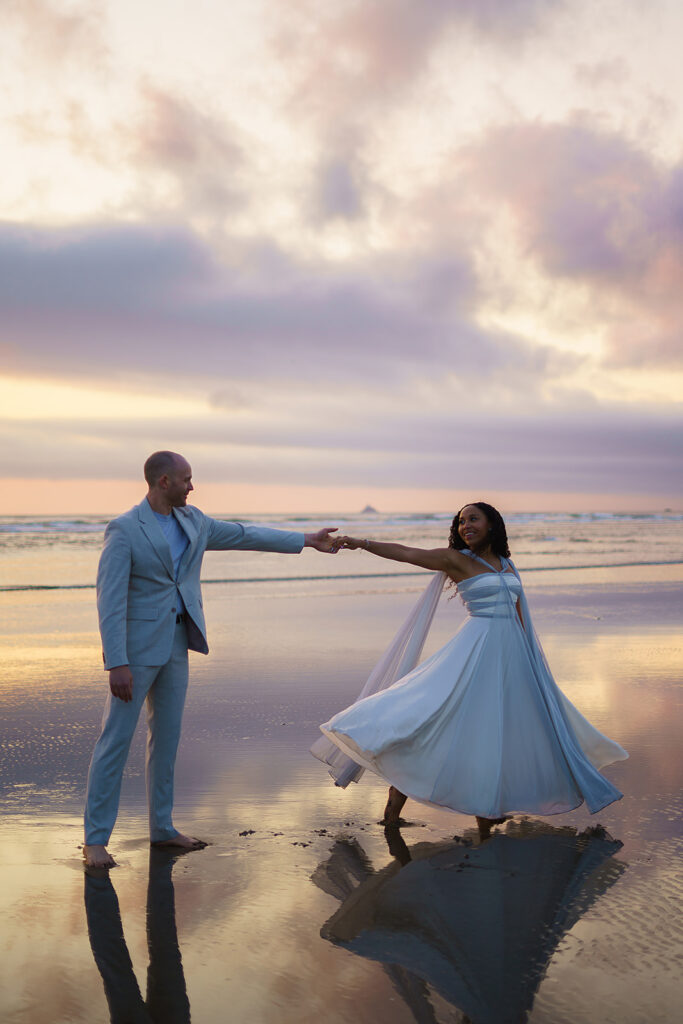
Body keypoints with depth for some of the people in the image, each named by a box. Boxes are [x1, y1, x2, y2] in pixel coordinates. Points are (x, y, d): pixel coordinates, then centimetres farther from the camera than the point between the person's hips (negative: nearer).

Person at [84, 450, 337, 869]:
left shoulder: (192, 520, 7)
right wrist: (117, 664, -23)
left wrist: (307, 540, 20)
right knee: (116, 739, -3)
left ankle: (162, 827, 23)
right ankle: (96, 839, 5)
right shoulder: (123, 530, -14)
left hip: (175, 644, 7)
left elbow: (245, 535, 17)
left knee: (167, 736, 12)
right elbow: (110, 600, -18)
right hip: (136, 645, -7)